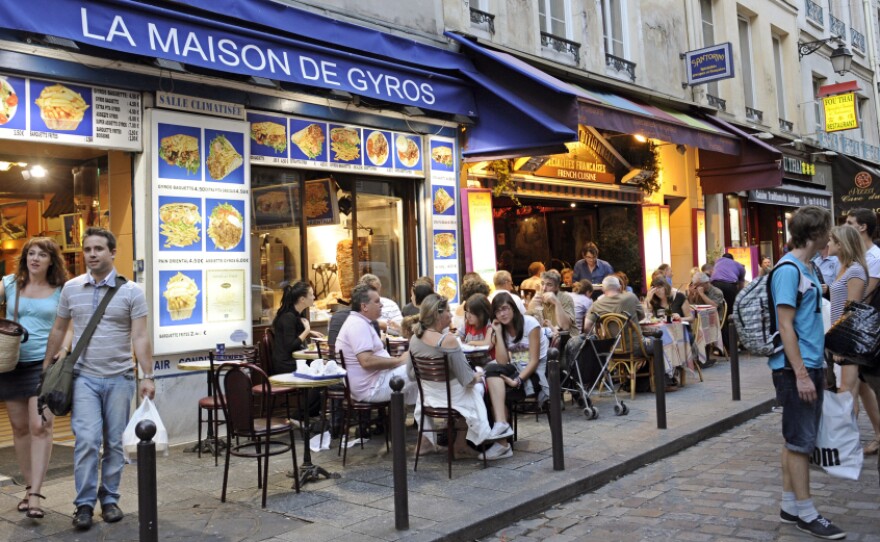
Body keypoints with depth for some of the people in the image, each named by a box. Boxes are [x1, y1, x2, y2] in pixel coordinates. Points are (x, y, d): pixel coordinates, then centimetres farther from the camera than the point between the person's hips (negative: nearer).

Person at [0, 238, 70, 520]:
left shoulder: (61, 291, 4)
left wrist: (64, 349, -13)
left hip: (44, 364, -3)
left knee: (40, 427, -11)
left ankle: (35, 496, -8)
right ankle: (29, 486, 24)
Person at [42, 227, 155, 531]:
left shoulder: (131, 292, -3)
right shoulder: (71, 288, 5)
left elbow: (140, 337, -6)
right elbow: (58, 330, 14)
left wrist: (147, 376, -11)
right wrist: (46, 367, 14)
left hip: (119, 378, -1)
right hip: (84, 377, 1)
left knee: (115, 443, 7)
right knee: (87, 440, -8)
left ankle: (109, 499, 21)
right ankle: (84, 504, 4)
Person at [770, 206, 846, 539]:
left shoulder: (807, 268, 13)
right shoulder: (788, 270, -15)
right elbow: (786, 326, -19)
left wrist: (818, 367, 18)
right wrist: (801, 374, -21)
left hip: (810, 365, 9)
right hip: (795, 368, -9)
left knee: (798, 440, 13)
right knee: (800, 441, -1)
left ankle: (790, 507, 22)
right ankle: (806, 514, 8)